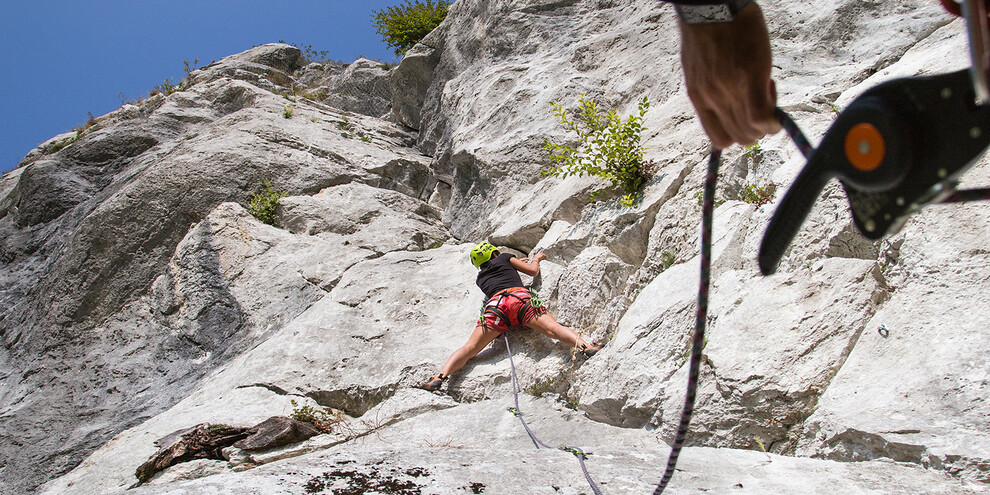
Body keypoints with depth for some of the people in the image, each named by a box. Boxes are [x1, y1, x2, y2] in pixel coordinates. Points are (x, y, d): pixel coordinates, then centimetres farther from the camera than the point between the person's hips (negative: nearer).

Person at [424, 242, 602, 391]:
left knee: (469, 348, -3)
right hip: (520, 296, -2)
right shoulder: (504, 258, 29)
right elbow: (533, 271, 27)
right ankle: (585, 347, -39)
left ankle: (441, 376, -19)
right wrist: (536, 259, 49)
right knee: (554, 328, -16)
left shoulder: (480, 278, 36)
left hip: (495, 303, 2)